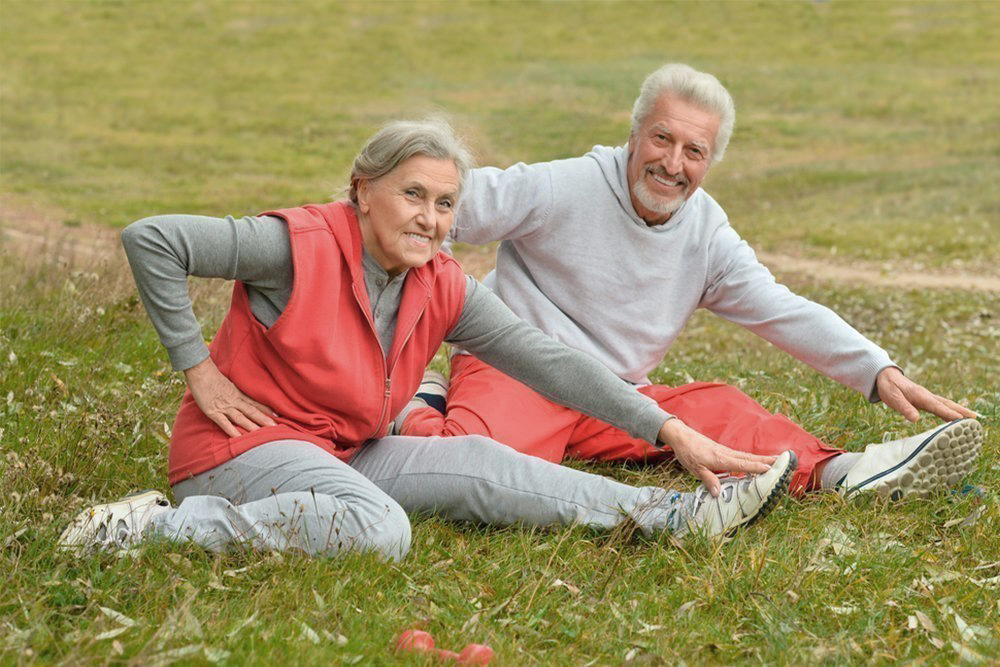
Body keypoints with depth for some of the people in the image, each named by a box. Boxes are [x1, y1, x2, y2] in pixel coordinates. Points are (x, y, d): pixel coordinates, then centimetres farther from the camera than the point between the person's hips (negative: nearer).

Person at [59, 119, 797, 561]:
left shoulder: (443, 288, 1)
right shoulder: (300, 245, -19)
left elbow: (549, 362, 0)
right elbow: (151, 238, -21)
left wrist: (671, 432, -5)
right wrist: (198, 369, -18)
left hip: (339, 452, 7)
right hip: (243, 443, -7)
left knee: (480, 464, -7)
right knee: (380, 529, -32)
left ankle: (675, 514, -7)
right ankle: (163, 525, -28)